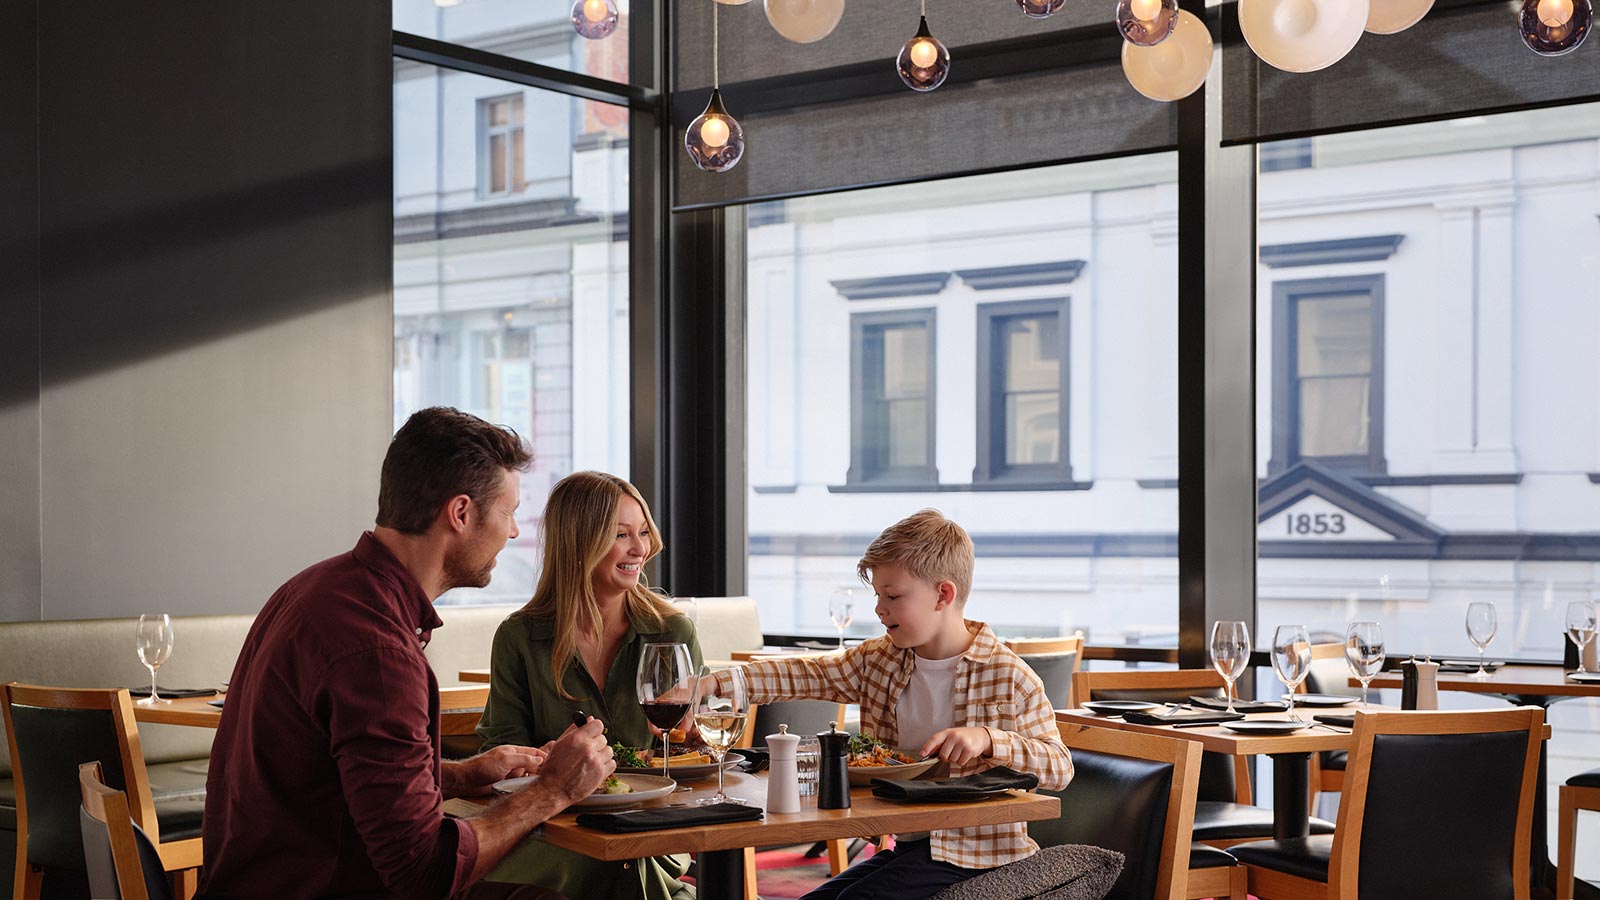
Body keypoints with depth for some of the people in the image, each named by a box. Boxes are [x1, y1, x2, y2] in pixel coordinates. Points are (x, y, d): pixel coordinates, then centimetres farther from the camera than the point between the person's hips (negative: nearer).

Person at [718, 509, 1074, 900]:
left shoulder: (1009, 678, -11)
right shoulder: (880, 659, 6)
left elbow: (1060, 768, -13)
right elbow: (805, 675, 0)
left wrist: (988, 739, -29)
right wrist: (713, 684, -13)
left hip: (975, 852, -7)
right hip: (906, 844, 7)